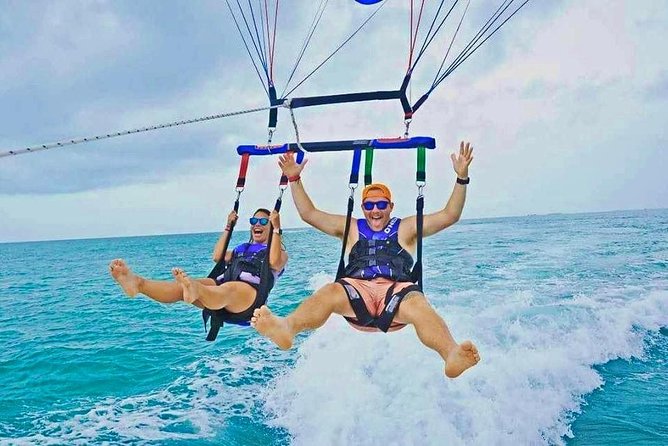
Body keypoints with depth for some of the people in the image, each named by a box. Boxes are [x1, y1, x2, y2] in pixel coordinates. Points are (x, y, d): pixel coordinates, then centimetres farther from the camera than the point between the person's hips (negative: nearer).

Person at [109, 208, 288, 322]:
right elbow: (217, 257, 21)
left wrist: (277, 229, -4)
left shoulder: (279, 252, 21)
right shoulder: (242, 248, 37)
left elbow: (274, 262, -6)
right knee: (181, 285, -23)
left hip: (250, 296, -6)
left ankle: (194, 291, -77)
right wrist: (228, 228, 25)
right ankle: (138, 282, -49)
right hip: (223, 285, 6)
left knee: (229, 288, -44)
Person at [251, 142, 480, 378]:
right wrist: (294, 179, 18)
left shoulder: (406, 228, 23)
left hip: (397, 290, 0)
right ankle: (286, 327, -61)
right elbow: (309, 213, 25)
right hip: (357, 289, 1)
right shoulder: (351, 228, 27)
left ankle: (453, 355, -63)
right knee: (329, 292, -33)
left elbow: (449, 215, 15)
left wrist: (462, 178, 4)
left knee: (418, 306, -36)